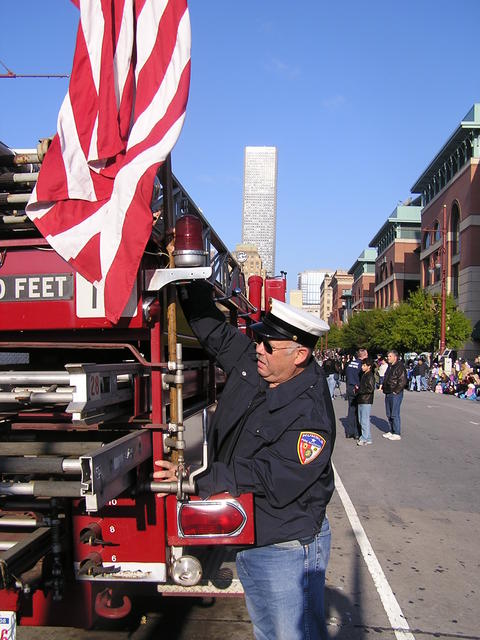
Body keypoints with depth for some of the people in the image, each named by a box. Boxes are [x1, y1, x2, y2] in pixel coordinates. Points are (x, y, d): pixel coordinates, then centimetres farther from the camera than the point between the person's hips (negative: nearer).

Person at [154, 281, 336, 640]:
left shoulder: (311, 416, -28)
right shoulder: (251, 361, -6)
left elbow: (268, 480, -29)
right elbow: (213, 329, 6)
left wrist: (193, 480, -25)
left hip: (287, 552, -8)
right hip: (246, 540, 8)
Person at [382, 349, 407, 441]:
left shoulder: (400, 367, -13)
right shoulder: (390, 367, 17)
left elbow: (403, 381, -18)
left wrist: (396, 391, -17)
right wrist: (383, 387, 16)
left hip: (395, 394, -10)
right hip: (388, 394, 10)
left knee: (394, 414, -7)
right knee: (389, 414, 14)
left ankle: (397, 434, 0)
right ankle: (392, 431, 23)